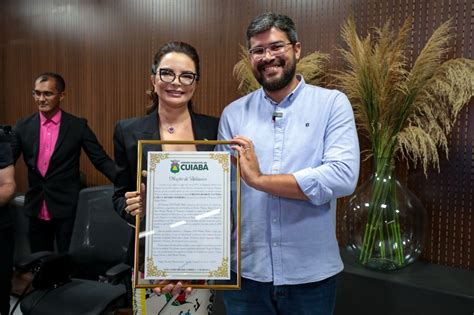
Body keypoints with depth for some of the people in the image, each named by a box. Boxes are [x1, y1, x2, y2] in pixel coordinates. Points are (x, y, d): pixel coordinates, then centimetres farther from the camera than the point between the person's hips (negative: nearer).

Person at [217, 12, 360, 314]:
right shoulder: (233, 113, 3)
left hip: (310, 272, -1)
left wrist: (260, 179, -17)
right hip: (245, 269, 2)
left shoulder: (332, 103, -4)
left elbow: (343, 177, -17)